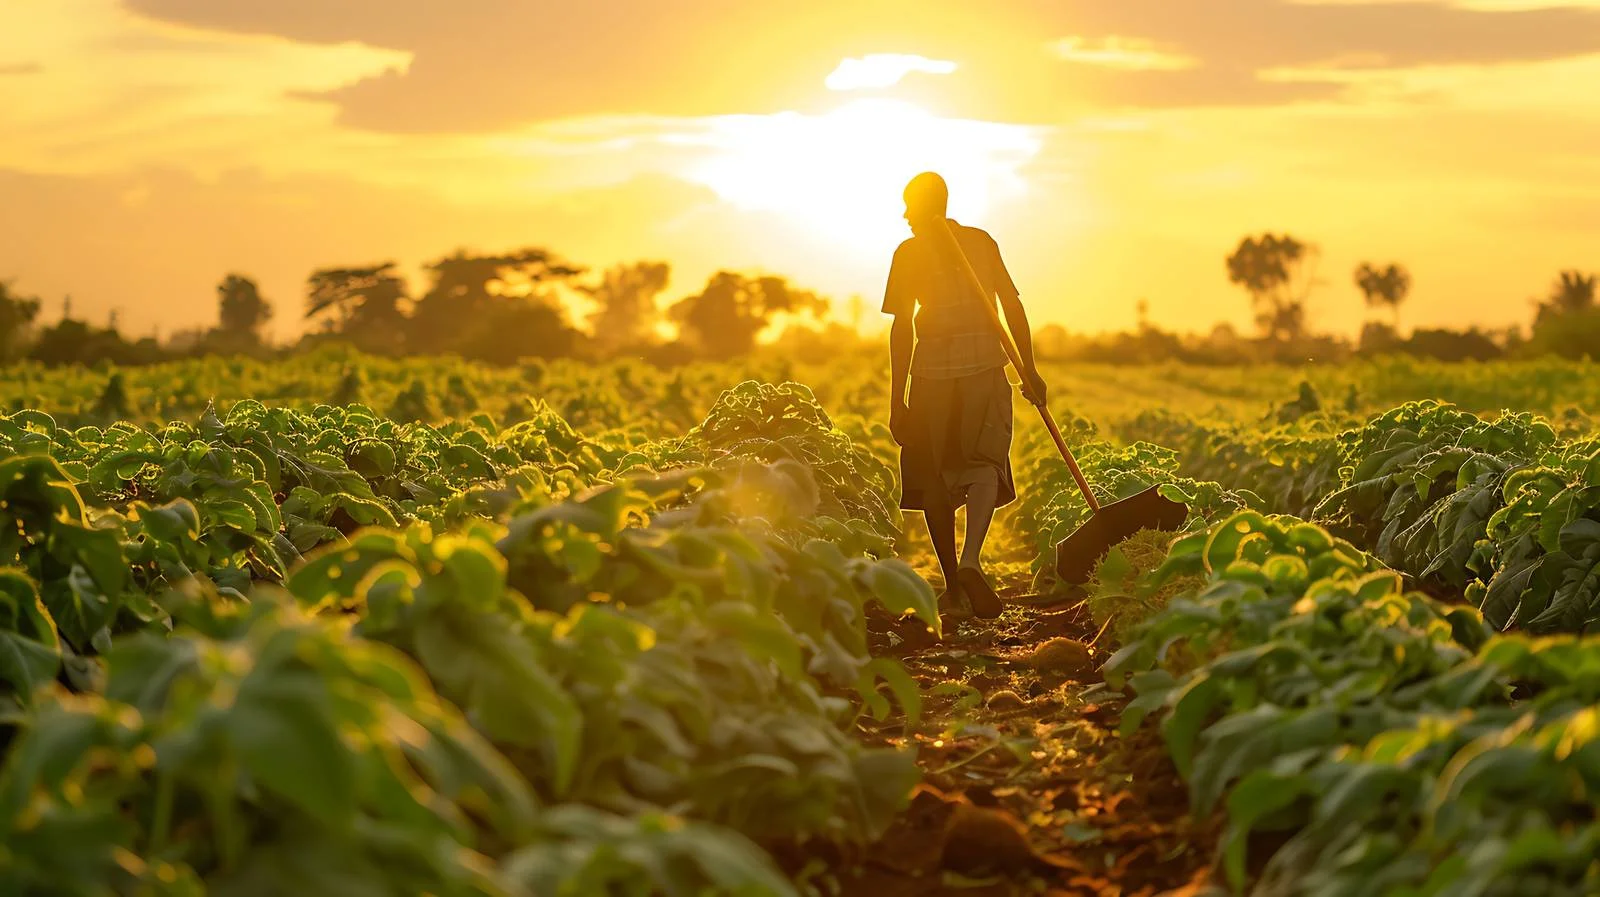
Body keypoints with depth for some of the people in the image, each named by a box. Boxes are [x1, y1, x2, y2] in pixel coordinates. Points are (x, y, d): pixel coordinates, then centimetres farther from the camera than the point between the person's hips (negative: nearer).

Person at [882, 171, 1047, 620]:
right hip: (985, 364, 2)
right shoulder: (982, 242, 11)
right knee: (984, 464, -1)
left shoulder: (910, 252, 2)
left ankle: (953, 584, 14)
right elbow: (1013, 307, 8)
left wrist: (897, 398, -1)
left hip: (932, 368, -1)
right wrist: (1030, 369, 13)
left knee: (934, 474, 9)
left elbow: (902, 327, -2)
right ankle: (971, 559, -26)